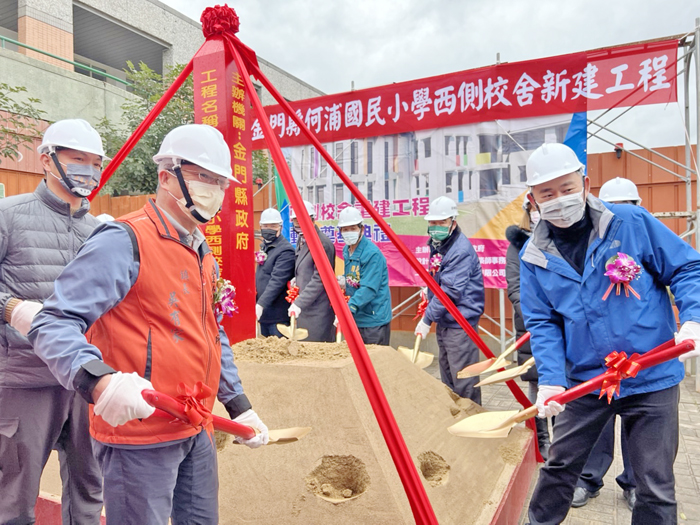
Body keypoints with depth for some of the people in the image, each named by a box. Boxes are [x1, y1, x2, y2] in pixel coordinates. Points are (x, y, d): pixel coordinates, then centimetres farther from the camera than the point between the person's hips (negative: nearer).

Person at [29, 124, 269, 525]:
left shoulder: (203, 253, 12)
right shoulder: (124, 241, -15)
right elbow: (53, 325, -21)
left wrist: (238, 405, 13)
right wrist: (98, 379, -39)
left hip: (198, 432, 8)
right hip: (139, 436, -8)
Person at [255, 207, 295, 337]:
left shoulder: (285, 250, -15)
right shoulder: (264, 247, 14)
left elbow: (277, 281, -24)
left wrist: (261, 304, -29)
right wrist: (258, 304, 14)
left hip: (277, 313, -9)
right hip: (264, 312, 9)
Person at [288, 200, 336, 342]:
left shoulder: (323, 243, -17)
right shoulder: (301, 241, 13)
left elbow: (319, 279, -21)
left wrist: (299, 303, -23)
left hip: (317, 311, -9)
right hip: (303, 309, 9)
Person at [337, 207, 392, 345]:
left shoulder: (372, 253, -20)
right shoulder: (346, 251, 8)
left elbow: (369, 288, -26)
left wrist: (349, 308, -32)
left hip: (373, 320, -8)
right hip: (354, 318, 8)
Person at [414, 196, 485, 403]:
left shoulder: (461, 250, -20)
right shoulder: (436, 244, 9)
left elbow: (451, 291, -23)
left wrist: (427, 319, -19)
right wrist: (430, 290, 11)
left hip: (460, 322, -10)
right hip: (443, 321, 10)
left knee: (463, 380, -3)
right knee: (447, 377, 19)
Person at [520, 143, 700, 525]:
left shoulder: (632, 222, -9)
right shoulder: (534, 256, -2)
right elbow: (542, 322, -1)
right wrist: (550, 379, -13)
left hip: (652, 378, -2)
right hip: (585, 379, 2)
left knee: (655, 485, 8)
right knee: (559, 464, 16)